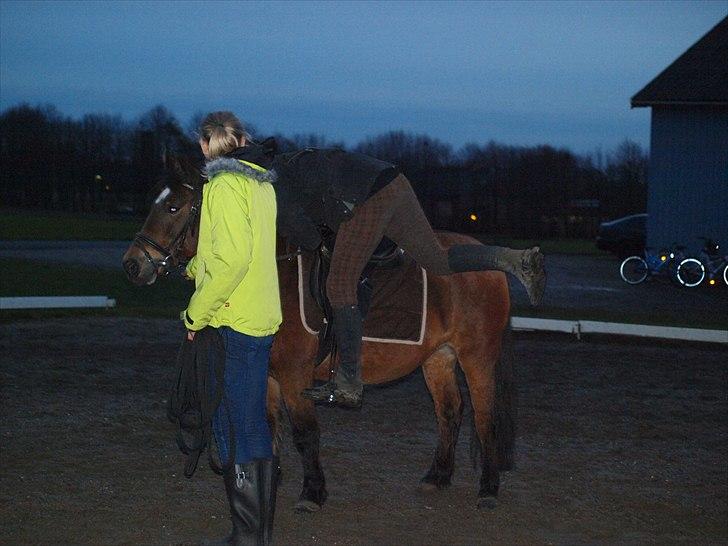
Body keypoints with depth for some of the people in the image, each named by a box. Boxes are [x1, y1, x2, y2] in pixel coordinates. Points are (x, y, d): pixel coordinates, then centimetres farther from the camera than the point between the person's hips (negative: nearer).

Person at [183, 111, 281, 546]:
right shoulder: (262, 183, 14)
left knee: (236, 431, -3)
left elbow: (232, 260, -23)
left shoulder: (225, 184, -14)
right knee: (255, 424, 15)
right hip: (262, 318, 9)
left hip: (231, 323, -9)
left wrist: (196, 313, -14)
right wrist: (196, 268, 45)